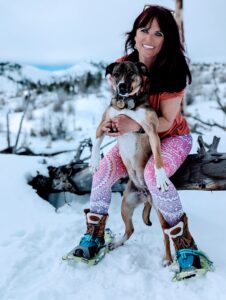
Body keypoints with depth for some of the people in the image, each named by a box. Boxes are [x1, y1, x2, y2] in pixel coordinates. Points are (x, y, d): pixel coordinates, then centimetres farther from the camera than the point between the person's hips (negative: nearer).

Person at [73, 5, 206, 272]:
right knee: (103, 171, -17)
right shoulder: (122, 66, -9)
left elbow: (167, 121, -21)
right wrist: (113, 123, -21)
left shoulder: (173, 72, -21)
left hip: (172, 137, -4)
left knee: (153, 175, -35)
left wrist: (134, 125, -39)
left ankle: (185, 244, -18)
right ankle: (94, 237, 1)